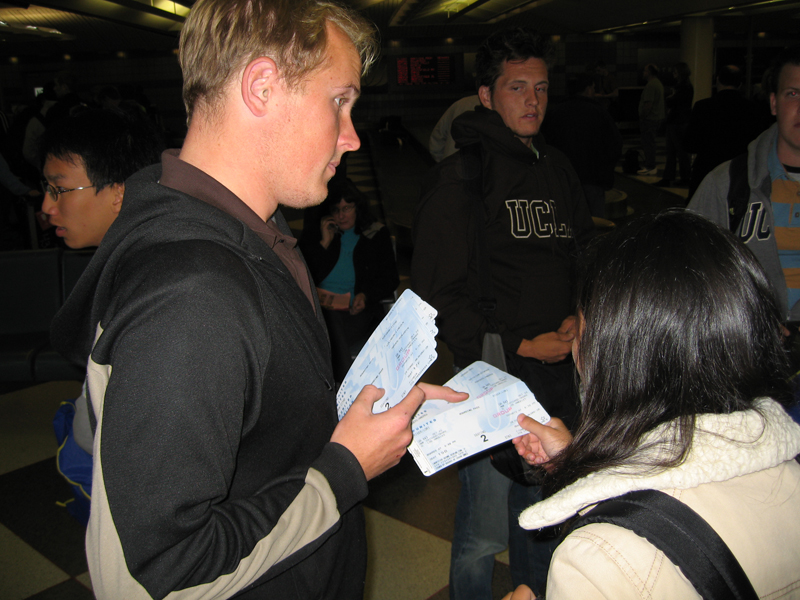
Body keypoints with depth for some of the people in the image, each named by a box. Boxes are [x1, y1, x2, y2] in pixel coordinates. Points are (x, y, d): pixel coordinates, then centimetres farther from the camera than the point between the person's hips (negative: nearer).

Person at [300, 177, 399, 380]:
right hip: (321, 305, 2)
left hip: (358, 308, -1)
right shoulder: (317, 232, 19)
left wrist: (366, 295, -6)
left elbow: (390, 279, 12)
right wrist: (324, 243, 2)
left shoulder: (377, 233, 15)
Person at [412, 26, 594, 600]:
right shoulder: (459, 177, -9)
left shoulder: (559, 170, 13)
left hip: (559, 379, 7)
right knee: (484, 535, 1)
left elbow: (588, 257, 21)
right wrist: (520, 346, -14)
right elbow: (438, 291, -13)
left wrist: (580, 317, 2)